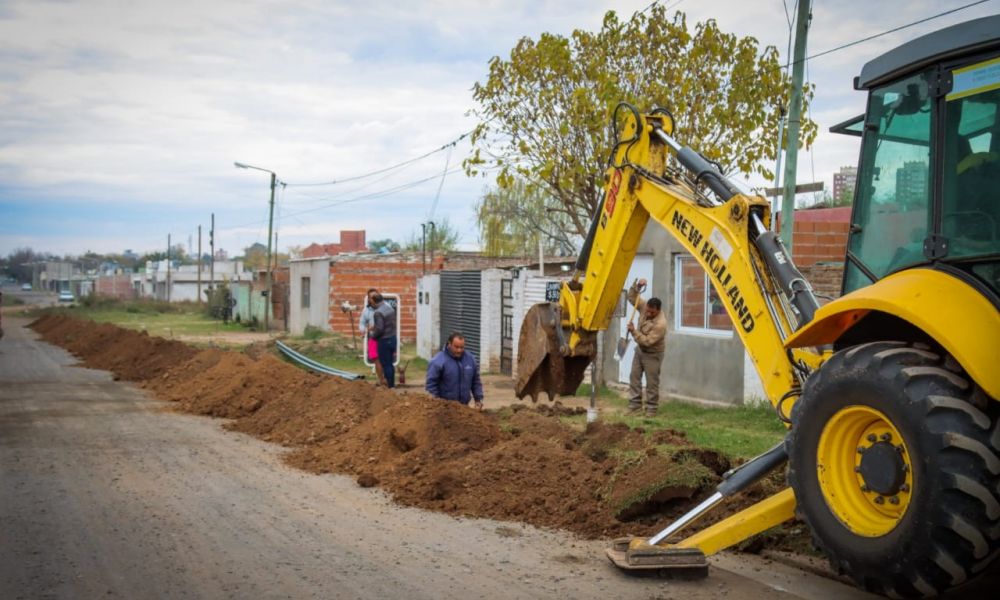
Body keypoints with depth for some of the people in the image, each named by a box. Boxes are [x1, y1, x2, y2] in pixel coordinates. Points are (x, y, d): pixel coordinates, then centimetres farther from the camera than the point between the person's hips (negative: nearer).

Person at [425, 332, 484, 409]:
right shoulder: (438, 361, -12)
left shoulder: (470, 359, 7)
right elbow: (431, 383, -11)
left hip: (464, 406, 6)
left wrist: (478, 399, 11)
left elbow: (476, 381, 17)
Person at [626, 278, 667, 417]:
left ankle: (651, 409, 7)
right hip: (640, 350, 7)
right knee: (634, 377, 7)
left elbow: (647, 341, -30)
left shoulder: (660, 324, -32)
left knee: (652, 382, -1)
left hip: (652, 355, -7)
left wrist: (633, 331, -28)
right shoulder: (644, 307, -11)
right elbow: (632, 297, -6)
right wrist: (637, 286, -23)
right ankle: (635, 405, 13)